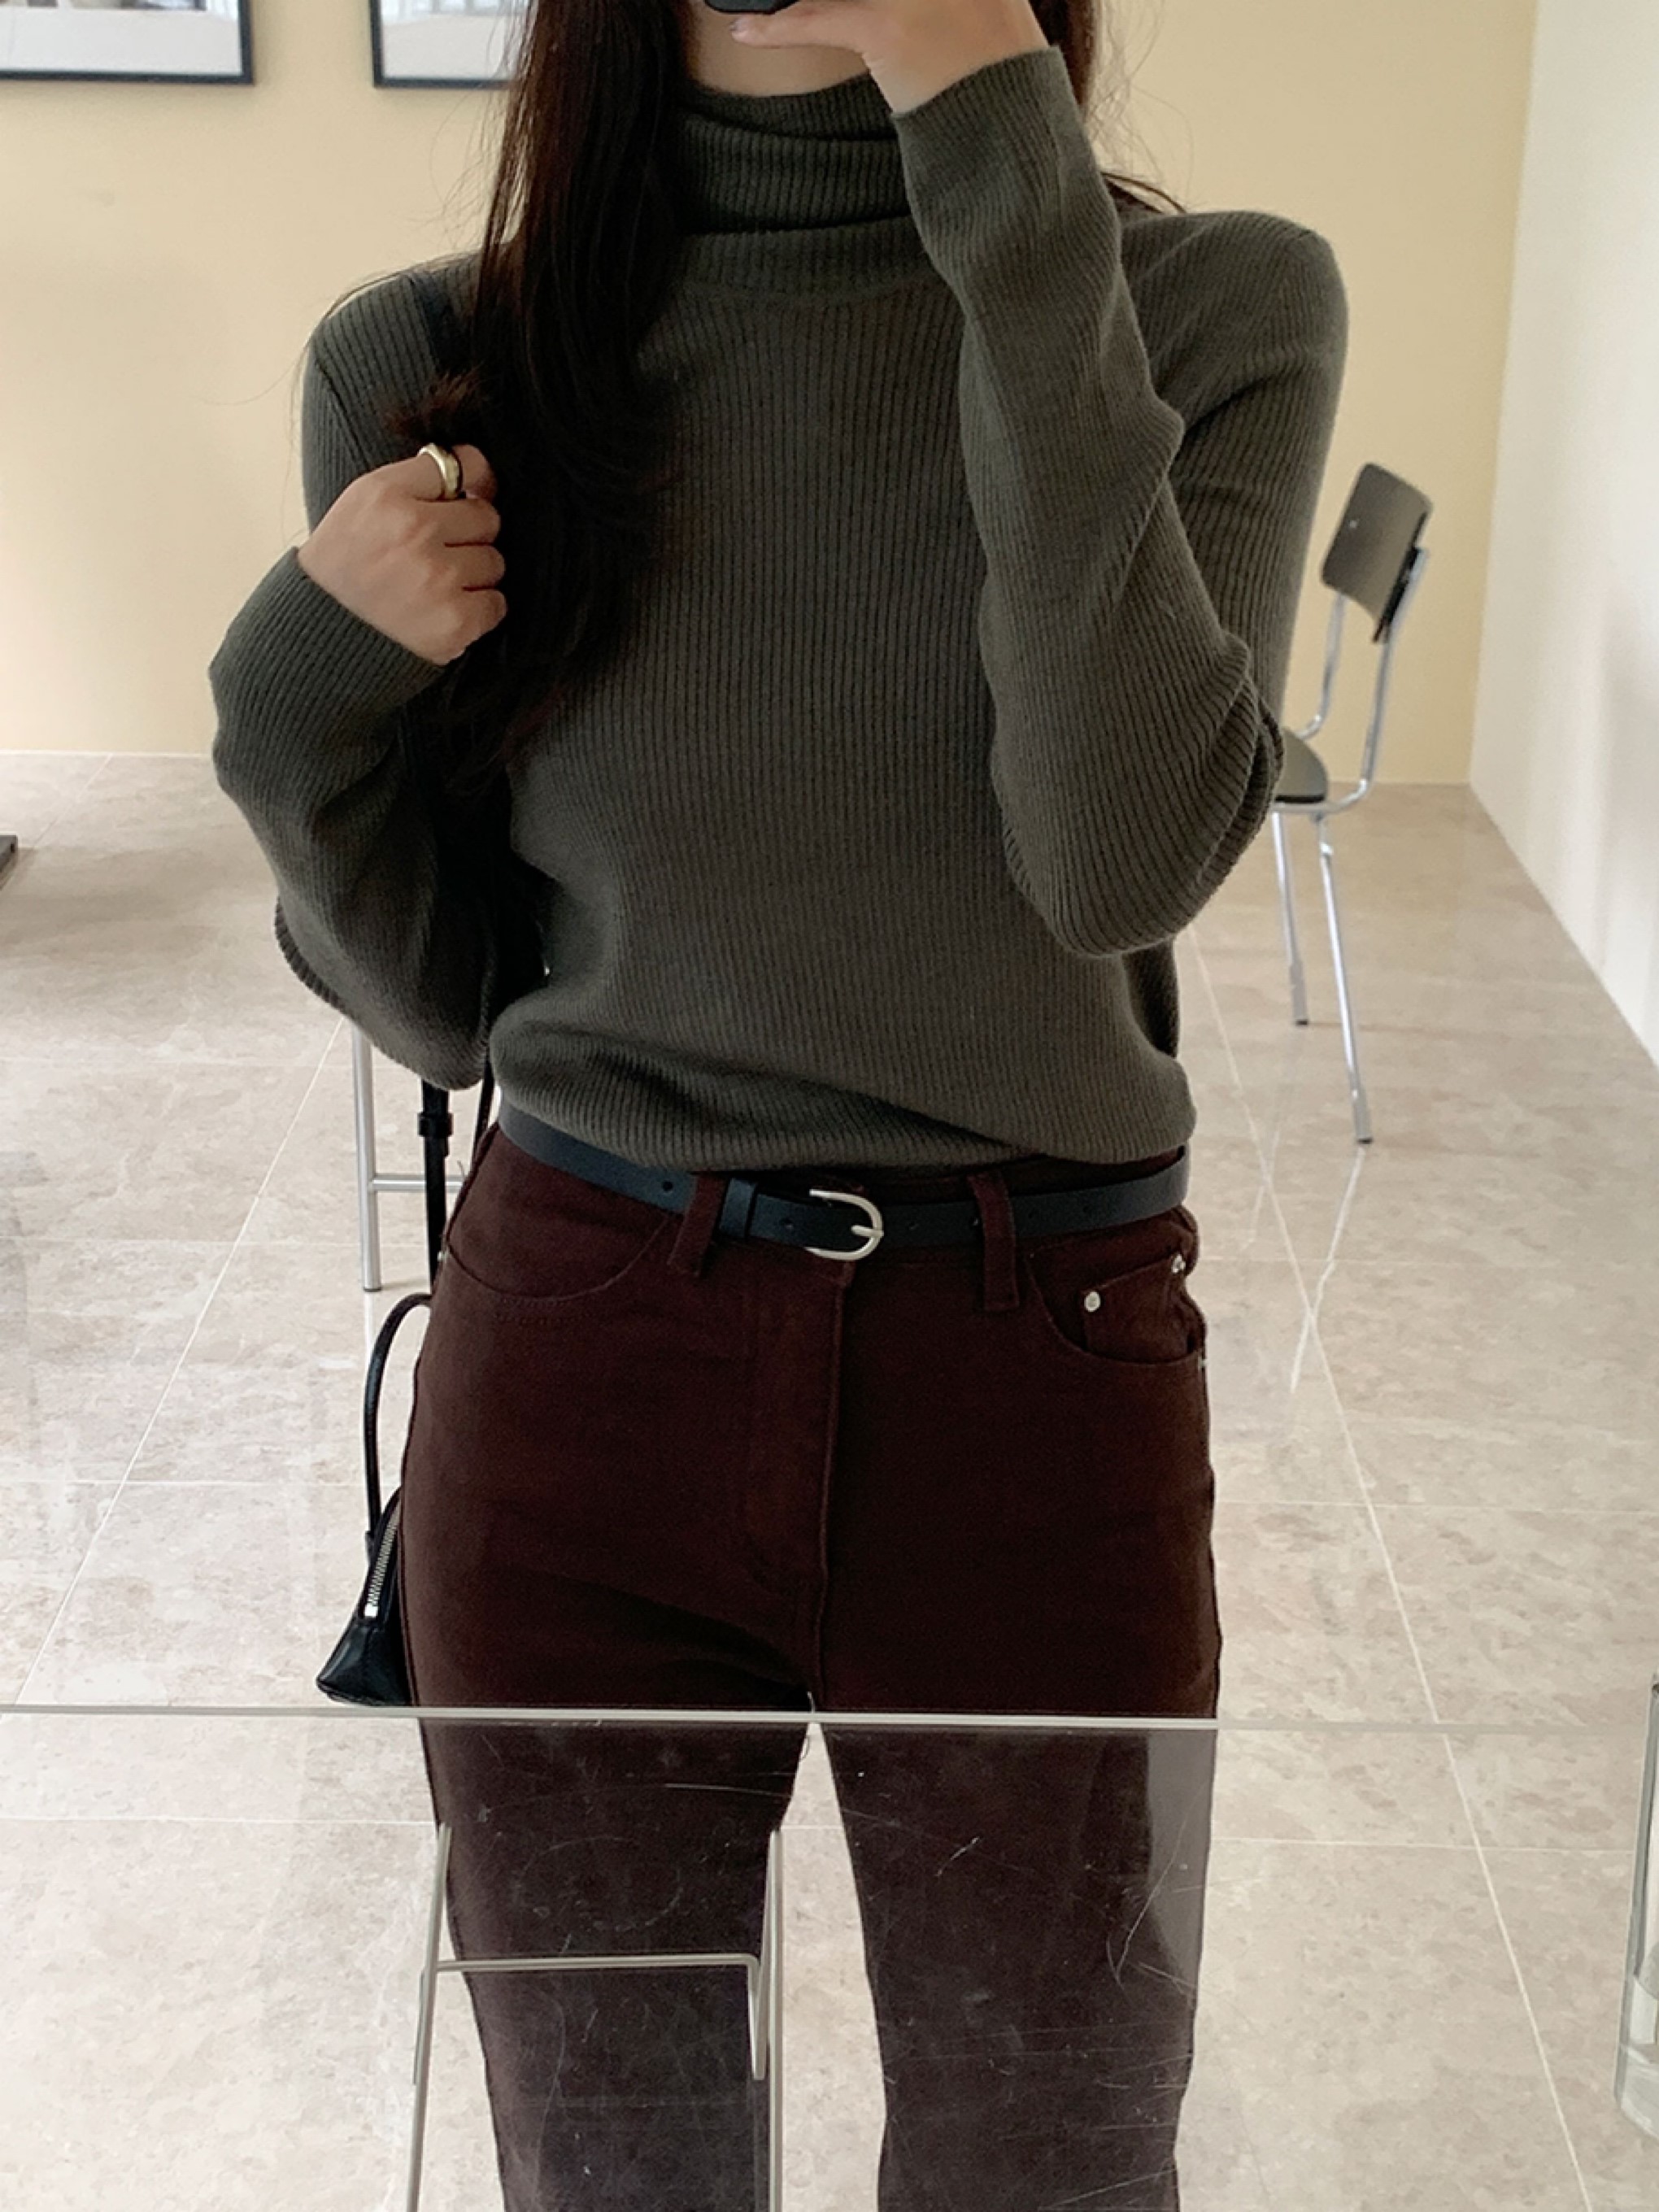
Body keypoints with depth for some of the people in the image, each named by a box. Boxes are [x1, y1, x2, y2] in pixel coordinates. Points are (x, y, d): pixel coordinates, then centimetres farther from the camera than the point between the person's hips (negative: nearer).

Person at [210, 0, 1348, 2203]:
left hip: (1034, 1370, 0)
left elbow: (1126, 852, -23)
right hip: (578, 1353, 1)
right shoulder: (431, 364, -3)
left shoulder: (1219, 304, -7)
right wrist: (305, 695, -16)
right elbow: (440, 1000, 3)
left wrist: (1018, 199, -24)